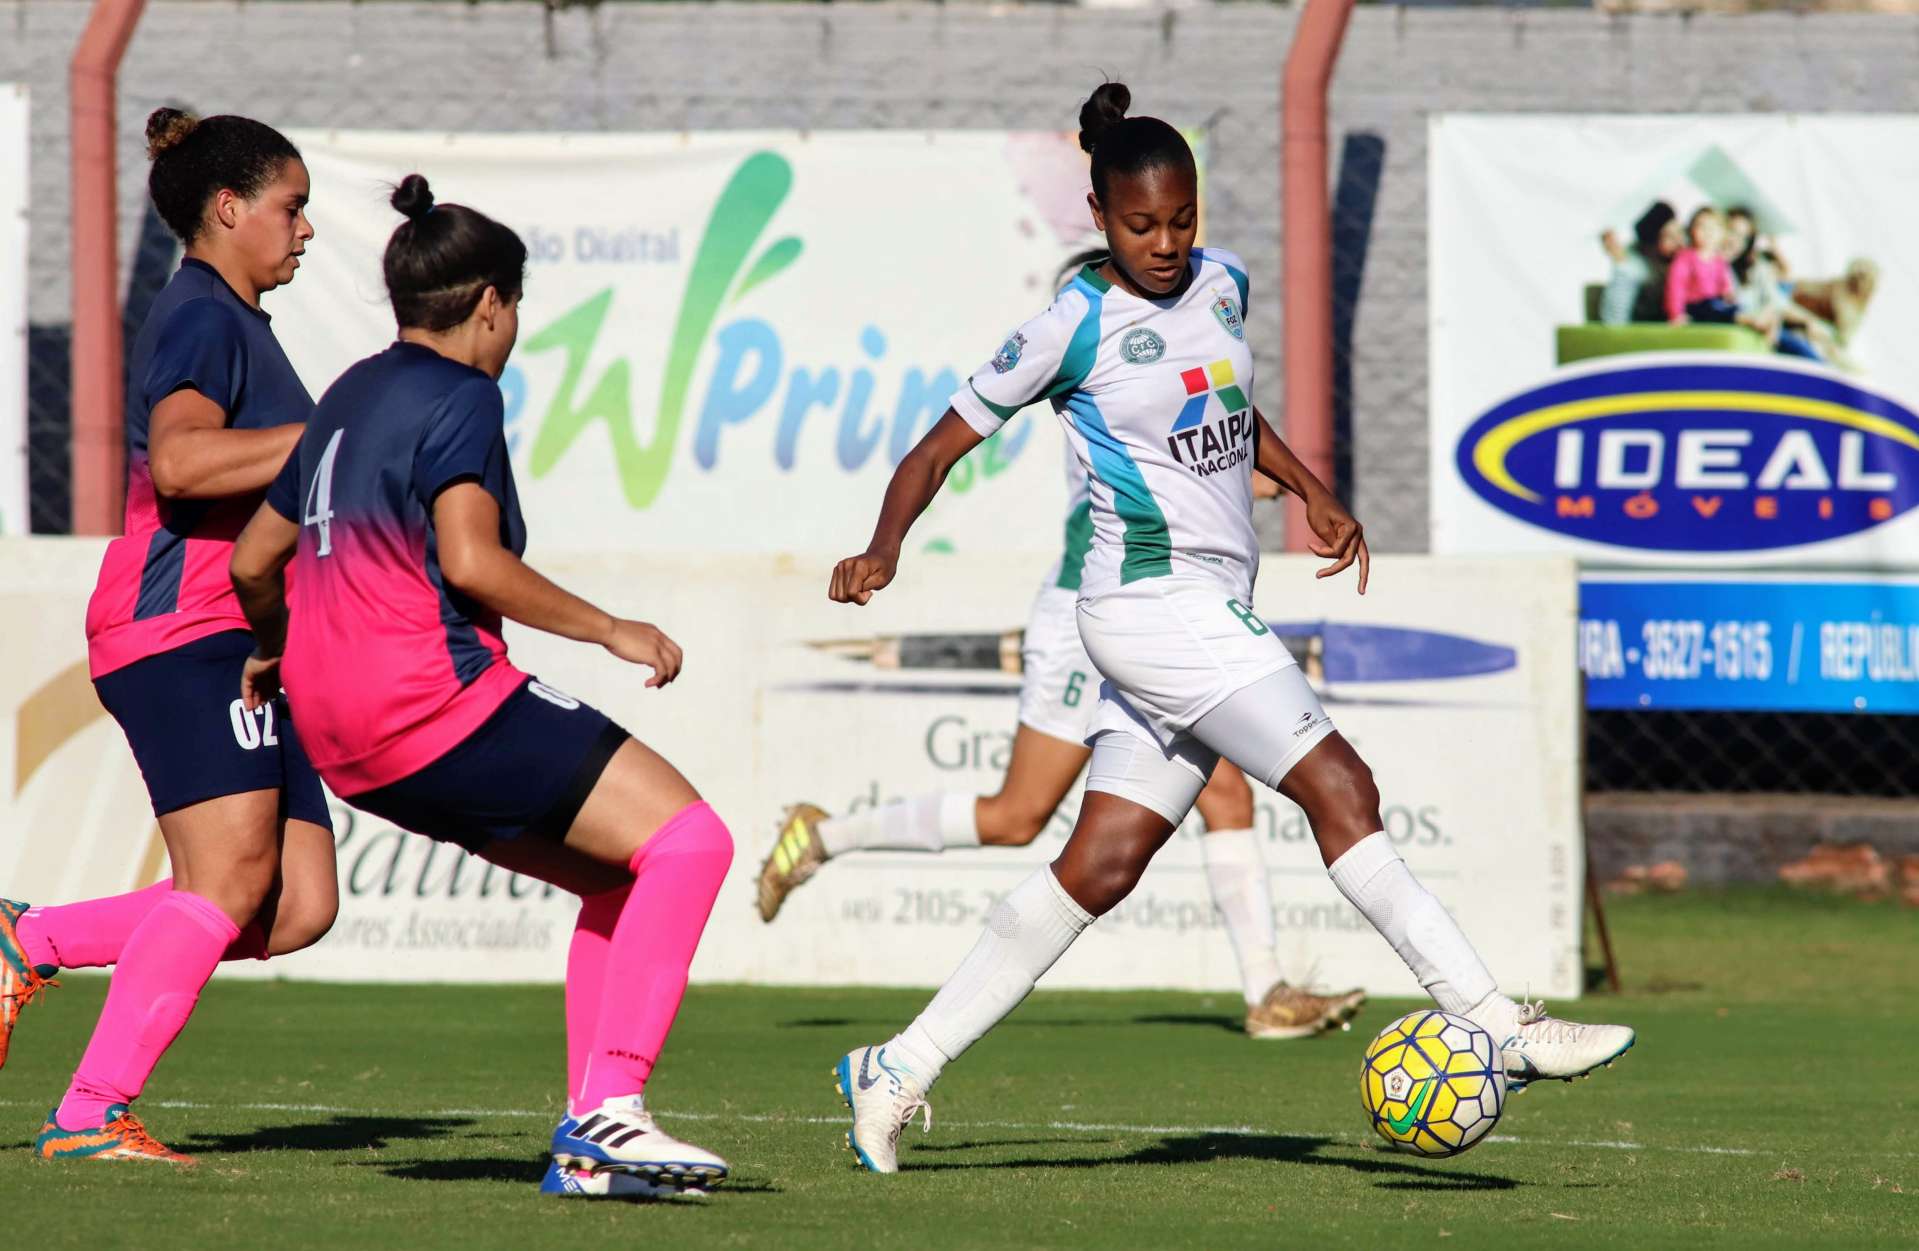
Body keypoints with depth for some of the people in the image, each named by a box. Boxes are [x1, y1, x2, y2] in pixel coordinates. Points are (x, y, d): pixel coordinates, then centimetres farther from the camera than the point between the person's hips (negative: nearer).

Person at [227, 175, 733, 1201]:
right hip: (436, 702, -10)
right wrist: (611, 631, -12)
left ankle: (590, 1135, 7)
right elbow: (470, 561, -20)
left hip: (345, 734, 10)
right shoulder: (458, 395, -6)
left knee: (620, 876, 15)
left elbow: (255, 556, 29)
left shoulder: (351, 396, 21)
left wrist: (274, 650, 49)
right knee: (687, 839, -11)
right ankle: (608, 1107, -20)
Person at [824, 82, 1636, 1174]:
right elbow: (943, 446, -3)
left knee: (1103, 866, 6)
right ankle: (1499, 1027, -17)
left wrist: (1313, 490, 23)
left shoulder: (1222, 283, 11)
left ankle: (900, 1074, 11)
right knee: (1340, 788, -15)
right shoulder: (1077, 325, -8)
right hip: (1155, 600, -8)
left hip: (1213, 614, 8)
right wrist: (883, 550, -18)